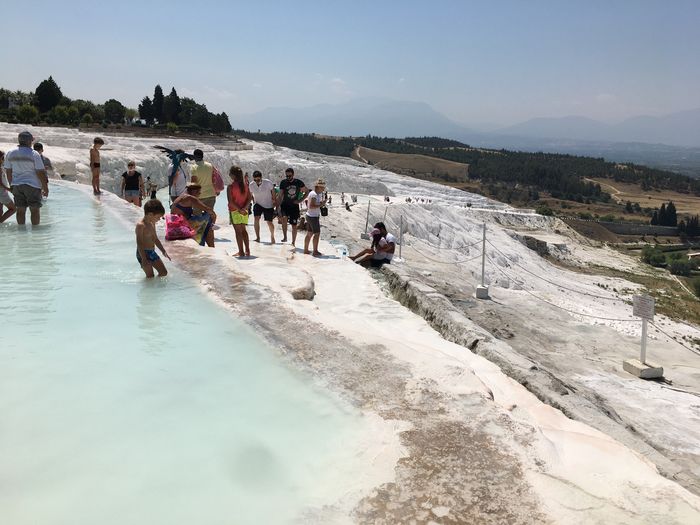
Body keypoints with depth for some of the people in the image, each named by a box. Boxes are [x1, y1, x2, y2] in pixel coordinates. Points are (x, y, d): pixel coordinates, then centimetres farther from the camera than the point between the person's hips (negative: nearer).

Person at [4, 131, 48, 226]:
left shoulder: (10, 154, 5)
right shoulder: (34, 154, -10)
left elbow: (8, 172, 8)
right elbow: (41, 173, -11)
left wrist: (12, 186, 19)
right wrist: (45, 188, -4)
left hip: (16, 185, 5)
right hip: (32, 185, -5)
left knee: (20, 210, 9)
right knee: (35, 210, 2)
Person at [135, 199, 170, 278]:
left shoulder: (152, 224, 9)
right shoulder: (140, 225, -18)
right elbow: (139, 243, -21)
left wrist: (164, 251, 23)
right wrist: (144, 259, -25)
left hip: (152, 252, 9)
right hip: (143, 253, -9)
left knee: (164, 272, 8)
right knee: (150, 276, -6)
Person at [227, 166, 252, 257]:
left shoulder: (231, 186, -12)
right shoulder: (245, 185, 3)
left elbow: (230, 201, -17)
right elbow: (249, 198, 1)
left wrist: (239, 209, -15)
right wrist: (244, 208, -6)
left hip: (235, 211, -5)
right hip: (244, 211, 5)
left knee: (238, 231, -1)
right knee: (243, 230, 15)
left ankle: (241, 252, -1)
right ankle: (247, 250, 15)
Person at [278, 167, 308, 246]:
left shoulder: (298, 183, -3)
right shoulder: (283, 183, -2)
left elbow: (307, 192, 7)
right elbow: (281, 195, 0)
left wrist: (301, 200, -5)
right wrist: (279, 205, -10)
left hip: (294, 206, 1)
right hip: (285, 205, -1)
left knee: (294, 225, 5)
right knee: (284, 218, -30)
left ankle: (293, 242, 19)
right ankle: (285, 237, -18)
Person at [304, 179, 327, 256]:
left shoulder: (312, 193, 12)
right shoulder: (314, 195, -19)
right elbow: (311, 206, -25)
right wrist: (321, 205, -23)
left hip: (309, 216, 10)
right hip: (313, 217, -10)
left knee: (309, 234, 15)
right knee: (317, 234, -6)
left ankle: (306, 250, 22)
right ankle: (315, 251, -3)